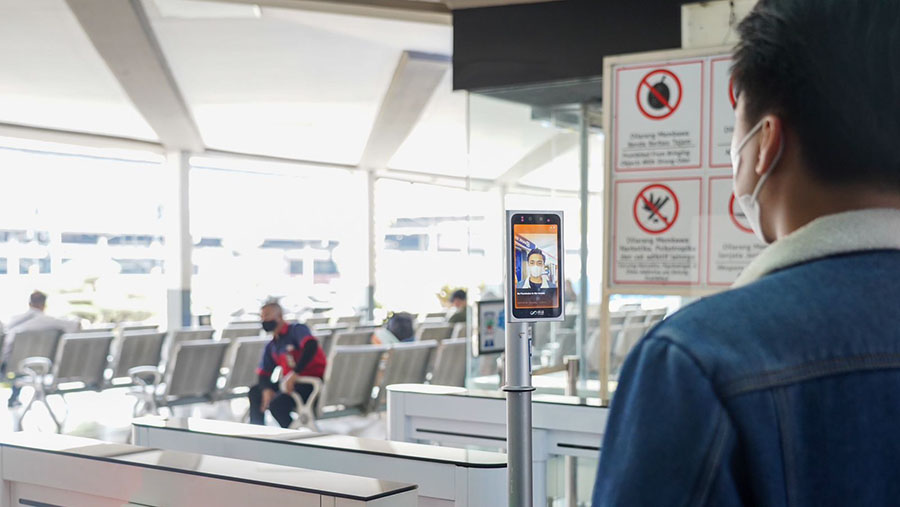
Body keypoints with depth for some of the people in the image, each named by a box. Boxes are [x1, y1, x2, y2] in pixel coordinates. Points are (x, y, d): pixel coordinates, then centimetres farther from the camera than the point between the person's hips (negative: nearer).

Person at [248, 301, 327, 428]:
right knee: (255, 392, 2)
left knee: (277, 404, -26)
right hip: (291, 383, 8)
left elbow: (311, 346, -25)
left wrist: (295, 373, -30)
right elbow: (263, 373, 12)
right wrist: (267, 389, -11)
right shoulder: (271, 347, 18)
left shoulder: (296, 330, -5)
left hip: (313, 382, -8)